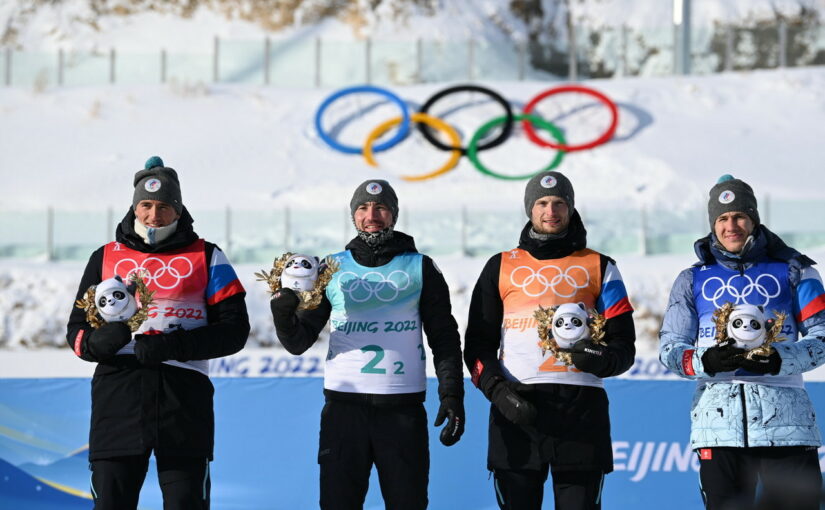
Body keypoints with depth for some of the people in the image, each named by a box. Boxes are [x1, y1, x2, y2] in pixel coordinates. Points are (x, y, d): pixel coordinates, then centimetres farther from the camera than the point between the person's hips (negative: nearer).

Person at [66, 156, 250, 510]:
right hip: (118, 391, 1)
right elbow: (77, 328, 15)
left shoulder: (206, 258, 11)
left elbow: (235, 329, 2)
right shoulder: (106, 258, 17)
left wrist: (172, 346, -13)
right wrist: (96, 342, -10)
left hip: (184, 391, -1)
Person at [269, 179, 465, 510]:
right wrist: (283, 313, -13)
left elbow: (444, 339, 8)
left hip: (403, 407, -1)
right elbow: (298, 342, 8)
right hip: (343, 405, 1)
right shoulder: (332, 269, 10)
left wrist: (451, 396, -2)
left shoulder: (421, 268, 8)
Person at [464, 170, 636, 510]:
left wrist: (603, 359, -15)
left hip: (580, 407, -1)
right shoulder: (501, 267, 15)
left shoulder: (599, 267, 14)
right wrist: (497, 391, -6)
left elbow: (624, 343, 9)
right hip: (516, 409, 1)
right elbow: (478, 344, 12)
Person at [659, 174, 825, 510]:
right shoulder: (693, 279, 16)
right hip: (718, 421, 1)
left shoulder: (791, 270, 11)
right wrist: (706, 361, -12)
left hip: (784, 419, -1)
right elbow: (669, 348, 10)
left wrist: (778, 360, -15)